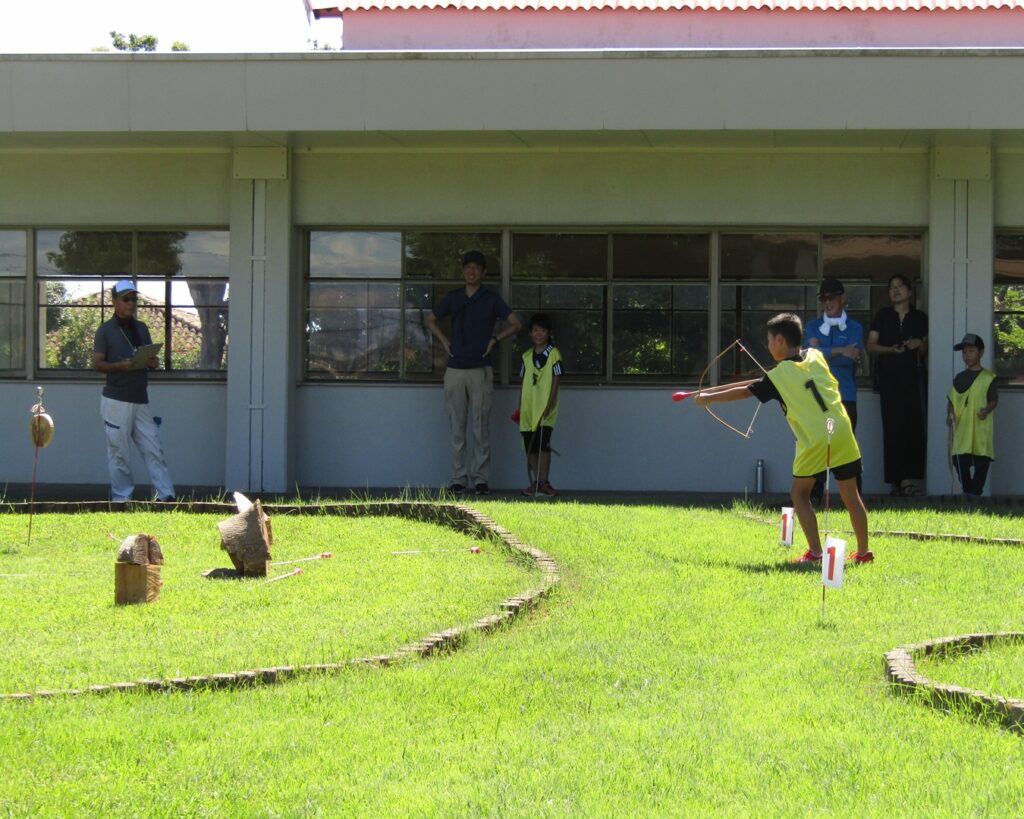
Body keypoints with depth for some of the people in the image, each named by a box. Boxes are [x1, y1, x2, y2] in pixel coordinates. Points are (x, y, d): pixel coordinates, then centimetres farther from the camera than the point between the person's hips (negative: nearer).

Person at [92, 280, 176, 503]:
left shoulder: (141, 329, 17)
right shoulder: (106, 330, -1)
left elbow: (152, 360, 21)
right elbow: (97, 363, -5)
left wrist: (152, 362, -3)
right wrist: (120, 366, -22)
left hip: (141, 401, 5)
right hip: (116, 400, -5)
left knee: (154, 449, -1)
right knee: (119, 452, -2)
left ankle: (166, 495, -4)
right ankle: (121, 498, 3)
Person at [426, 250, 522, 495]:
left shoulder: (491, 299, 3)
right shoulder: (453, 298, 10)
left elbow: (516, 325, 6)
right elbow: (431, 320, 23)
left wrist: (494, 340, -2)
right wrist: (444, 341, 10)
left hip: (481, 370, -2)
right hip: (455, 370, 2)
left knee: (481, 427, -1)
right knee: (456, 427, 3)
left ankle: (481, 478, 3)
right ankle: (458, 478, 7)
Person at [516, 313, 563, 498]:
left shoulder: (553, 354, -4)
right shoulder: (527, 356, 12)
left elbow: (555, 381, -7)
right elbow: (523, 383, 15)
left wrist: (549, 405, -14)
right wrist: (519, 408, 11)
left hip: (545, 411, -5)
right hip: (528, 410, 5)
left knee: (543, 445, -13)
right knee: (531, 447, 7)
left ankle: (544, 482, -11)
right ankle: (535, 482, 15)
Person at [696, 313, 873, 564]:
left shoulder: (780, 375, -2)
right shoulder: (816, 357, 10)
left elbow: (745, 391, 8)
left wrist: (709, 397, 20)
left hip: (814, 441, -4)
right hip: (843, 434, 5)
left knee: (800, 494, 11)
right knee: (850, 494, 10)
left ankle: (815, 552, 2)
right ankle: (863, 551, 12)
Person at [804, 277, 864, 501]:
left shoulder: (854, 328, 8)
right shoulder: (813, 327, 13)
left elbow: (853, 359, -8)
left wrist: (823, 352, -6)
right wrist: (840, 352, -14)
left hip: (845, 396, -2)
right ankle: (814, 495, 4)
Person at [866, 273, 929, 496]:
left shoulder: (919, 318, 12)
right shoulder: (883, 316, 9)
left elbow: (925, 352, 18)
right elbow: (871, 345, 6)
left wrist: (920, 345, -5)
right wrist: (890, 349, -12)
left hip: (914, 377, 1)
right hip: (889, 377, -1)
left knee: (914, 427, -7)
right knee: (893, 428, -7)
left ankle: (907, 480, -7)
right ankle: (900, 480, -7)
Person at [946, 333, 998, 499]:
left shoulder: (988, 377, 2)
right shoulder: (959, 378, 13)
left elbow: (994, 399, 1)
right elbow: (951, 400, 14)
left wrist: (987, 410, -19)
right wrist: (950, 415, -4)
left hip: (981, 428, -3)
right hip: (961, 428, 3)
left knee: (981, 460, -3)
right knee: (960, 460, -3)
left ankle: (975, 491, 6)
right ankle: (966, 490, 11)